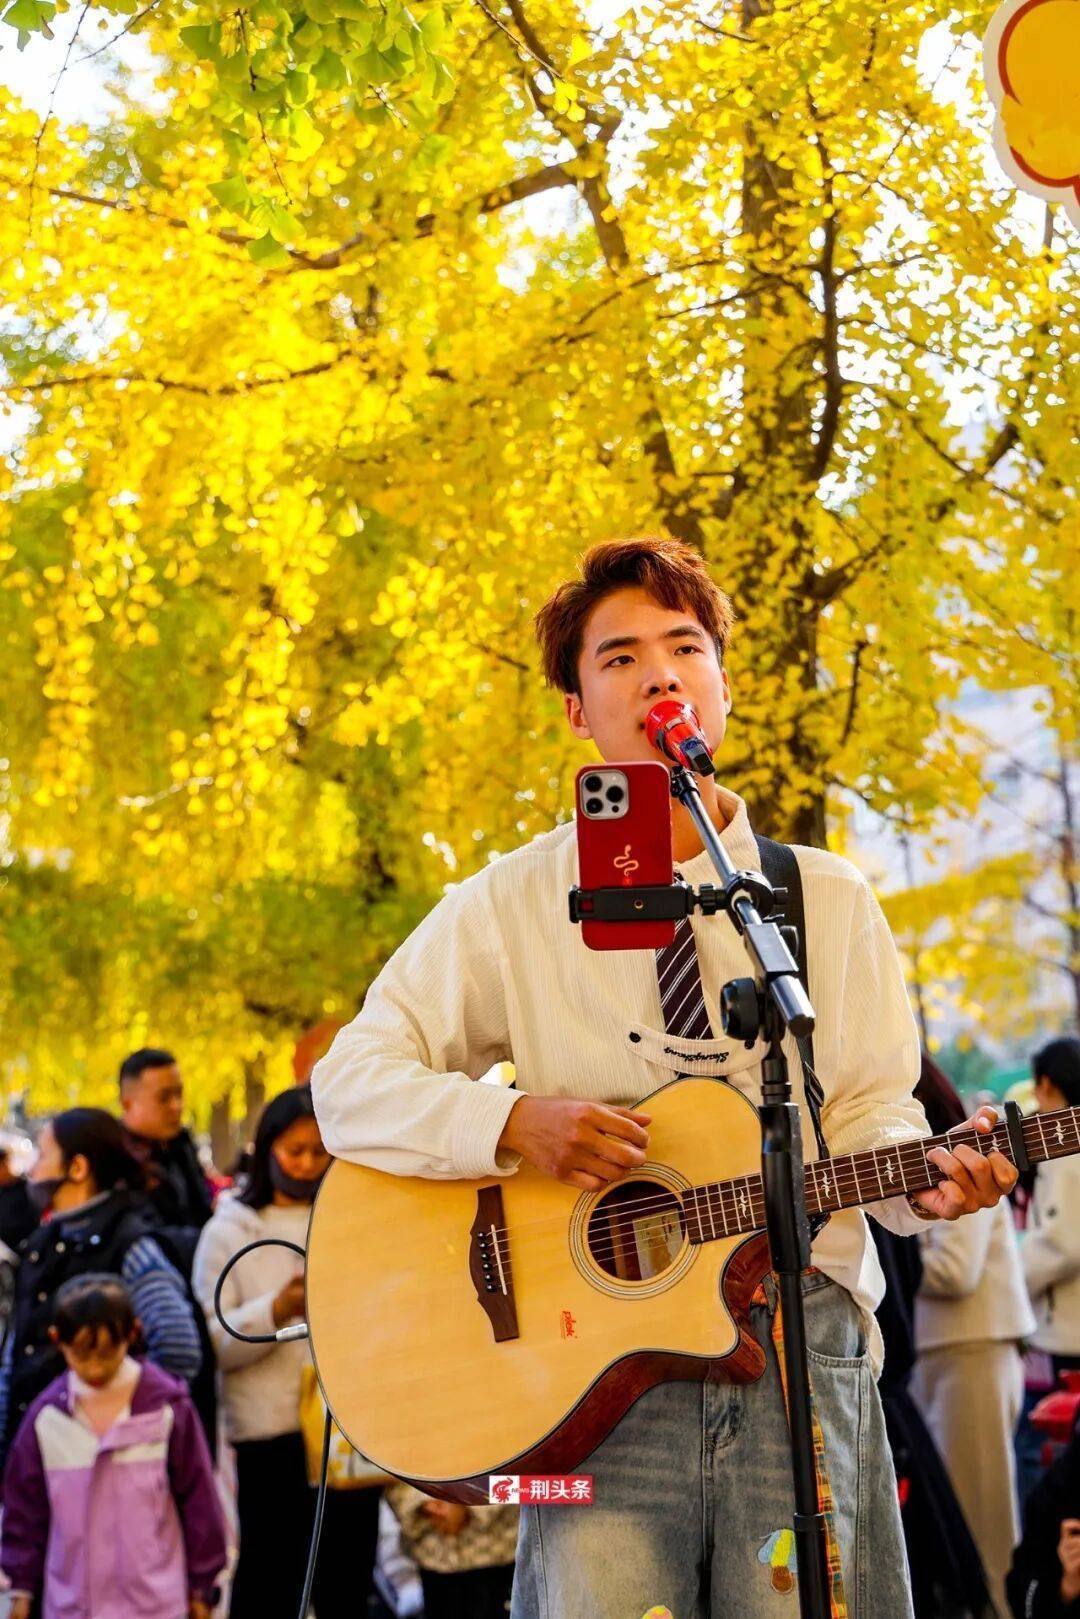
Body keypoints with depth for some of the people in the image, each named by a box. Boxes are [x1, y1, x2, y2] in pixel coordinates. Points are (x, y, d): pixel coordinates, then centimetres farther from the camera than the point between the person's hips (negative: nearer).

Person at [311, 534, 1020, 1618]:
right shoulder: (508, 908, 6)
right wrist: (515, 1122, -13)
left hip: (799, 1336, 1)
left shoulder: (830, 902, 12)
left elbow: (870, 1109, 9)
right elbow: (349, 1088, 3)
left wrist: (923, 1180, -13)